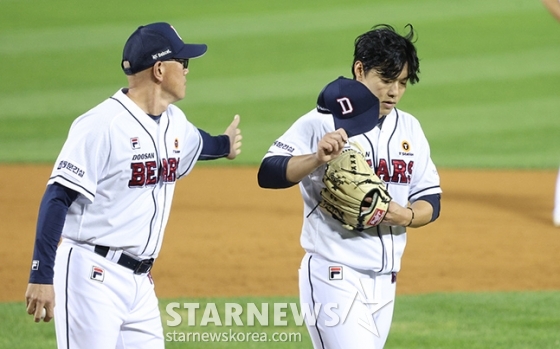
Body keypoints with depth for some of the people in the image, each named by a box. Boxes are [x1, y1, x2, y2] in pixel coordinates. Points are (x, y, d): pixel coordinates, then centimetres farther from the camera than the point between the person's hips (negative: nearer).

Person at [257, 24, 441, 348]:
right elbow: (267, 174, -18)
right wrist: (316, 158, -35)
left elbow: (430, 201, 12)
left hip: (385, 281, 7)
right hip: (335, 279, -7)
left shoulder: (409, 129, 11)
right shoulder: (320, 123, -9)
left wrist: (406, 215, -10)